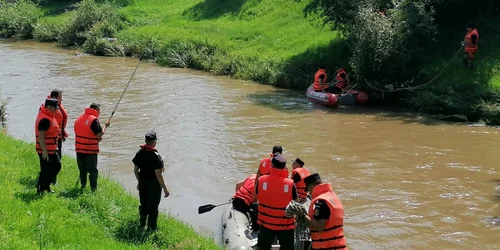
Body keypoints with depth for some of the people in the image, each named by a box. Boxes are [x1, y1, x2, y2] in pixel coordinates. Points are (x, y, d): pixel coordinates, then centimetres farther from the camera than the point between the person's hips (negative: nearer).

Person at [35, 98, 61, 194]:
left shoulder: (49, 117, 11)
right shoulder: (45, 119, -22)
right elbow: (40, 136, -26)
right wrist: (44, 150, -28)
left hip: (51, 149, 11)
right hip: (45, 151, -11)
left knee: (57, 165, 17)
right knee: (46, 170, -2)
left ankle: (46, 186, 26)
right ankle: (40, 189, 11)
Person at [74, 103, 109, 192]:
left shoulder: (80, 118, 10)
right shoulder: (94, 120, -14)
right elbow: (99, 134, -19)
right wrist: (105, 126, -2)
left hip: (79, 149, 7)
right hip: (90, 150, -7)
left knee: (82, 169, 19)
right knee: (93, 170, 1)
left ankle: (83, 185, 25)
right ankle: (93, 188, -1)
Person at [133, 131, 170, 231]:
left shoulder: (139, 153, -4)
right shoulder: (155, 156, -23)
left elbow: (135, 170, 5)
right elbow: (158, 175, -22)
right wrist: (165, 189, -13)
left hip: (142, 183, 6)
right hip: (154, 184, -6)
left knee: (143, 205, 21)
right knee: (153, 207, 7)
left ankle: (141, 225, 35)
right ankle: (152, 228, 16)